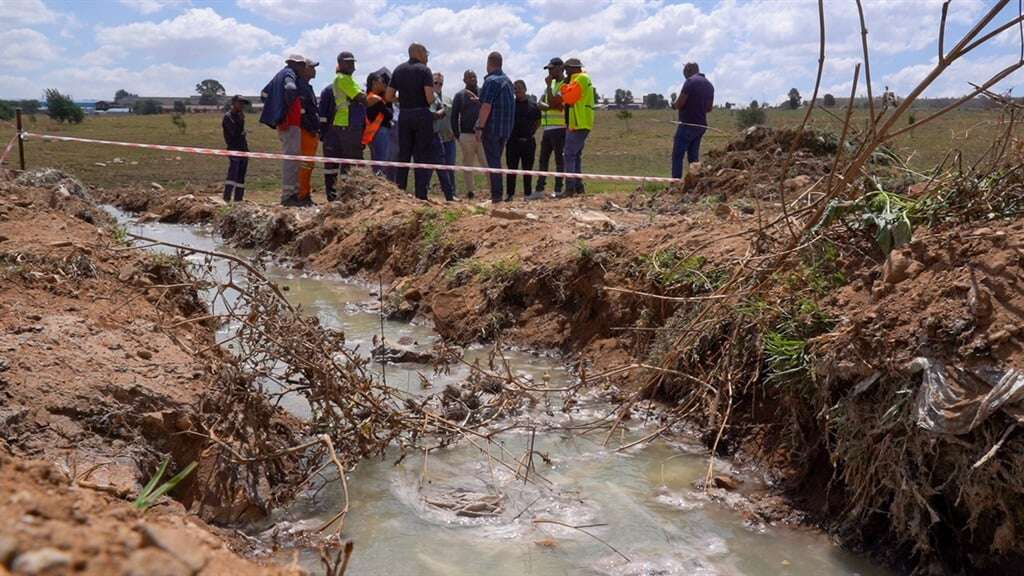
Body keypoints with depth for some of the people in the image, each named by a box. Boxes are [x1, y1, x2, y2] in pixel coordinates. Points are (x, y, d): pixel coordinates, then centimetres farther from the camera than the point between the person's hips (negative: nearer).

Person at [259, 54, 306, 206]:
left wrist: (277, 107, 20)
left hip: (282, 123, 10)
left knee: (291, 158, 14)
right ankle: (288, 195, -13)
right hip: (290, 124, -10)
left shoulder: (280, 74, 21)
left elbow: (264, 93, 29)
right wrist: (289, 105, -17)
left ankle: (293, 193, 19)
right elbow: (290, 89, -31)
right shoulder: (289, 74, -8)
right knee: (291, 158, -11)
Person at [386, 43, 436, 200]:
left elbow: (388, 97, 8)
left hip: (404, 115, 5)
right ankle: (421, 195, -4)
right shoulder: (424, 70, -6)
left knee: (403, 154, 11)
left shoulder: (399, 70, 9)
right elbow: (429, 98, -16)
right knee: (422, 156, -1)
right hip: (422, 115, -4)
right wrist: (431, 100, 6)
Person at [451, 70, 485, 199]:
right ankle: (471, 191, 11)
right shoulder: (460, 95, 9)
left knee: (487, 163, -7)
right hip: (466, 135, 1)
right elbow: (454, 116, 9)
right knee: (468, 165, 5)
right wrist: (457, 135, 2)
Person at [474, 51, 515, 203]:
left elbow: (486, 106, -19)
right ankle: (497, 194, 17)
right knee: (496, 161, 15)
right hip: (506, 128, 8)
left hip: (492, 128, -8)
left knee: (493, 162, -5)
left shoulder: (491, 81, -13)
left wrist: (479, 127, -18)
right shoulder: (508, 81, 14)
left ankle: (496, 196, -6)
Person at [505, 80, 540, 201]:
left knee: (528, 169, 5)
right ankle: (510, 193, 5)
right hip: (513, 141, -1)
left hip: (528, 141, 1)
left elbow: (538, 122, 14)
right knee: (511, 168, 1)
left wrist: (531, 131, 5)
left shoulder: (533, 105, 7)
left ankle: (527, 194, 12)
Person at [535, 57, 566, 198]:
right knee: (543, 158, 9)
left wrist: (548, 85, -10)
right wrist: (551, 107, -12)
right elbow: (540, 103, 8)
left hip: (559, 127, -9)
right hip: (547, 127, 9)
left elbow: (552, 102, -18)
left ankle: (558, 189, -2)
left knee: (559, 158, -5)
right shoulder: (551, 84, 19)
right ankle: (540, 189, 14)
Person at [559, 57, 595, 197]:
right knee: (576, 156, 13)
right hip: (580, 124, 10)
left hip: (578, 125, -10)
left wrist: (564, 86, -1)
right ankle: (578, 187, 14)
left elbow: (569, 97, -16)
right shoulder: (581, 79, 23)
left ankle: (570, 188, -16)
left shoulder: (581, 78, -9)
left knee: (569, 155, -12)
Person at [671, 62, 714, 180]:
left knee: (677, 156, -3)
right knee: (693, 155, 14)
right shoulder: (709, 84, 13)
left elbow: (679, 104, -14)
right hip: (701, 125, 8)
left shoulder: (690, 82, -12)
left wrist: (674, 104, 8)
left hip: (687, 124, -8)